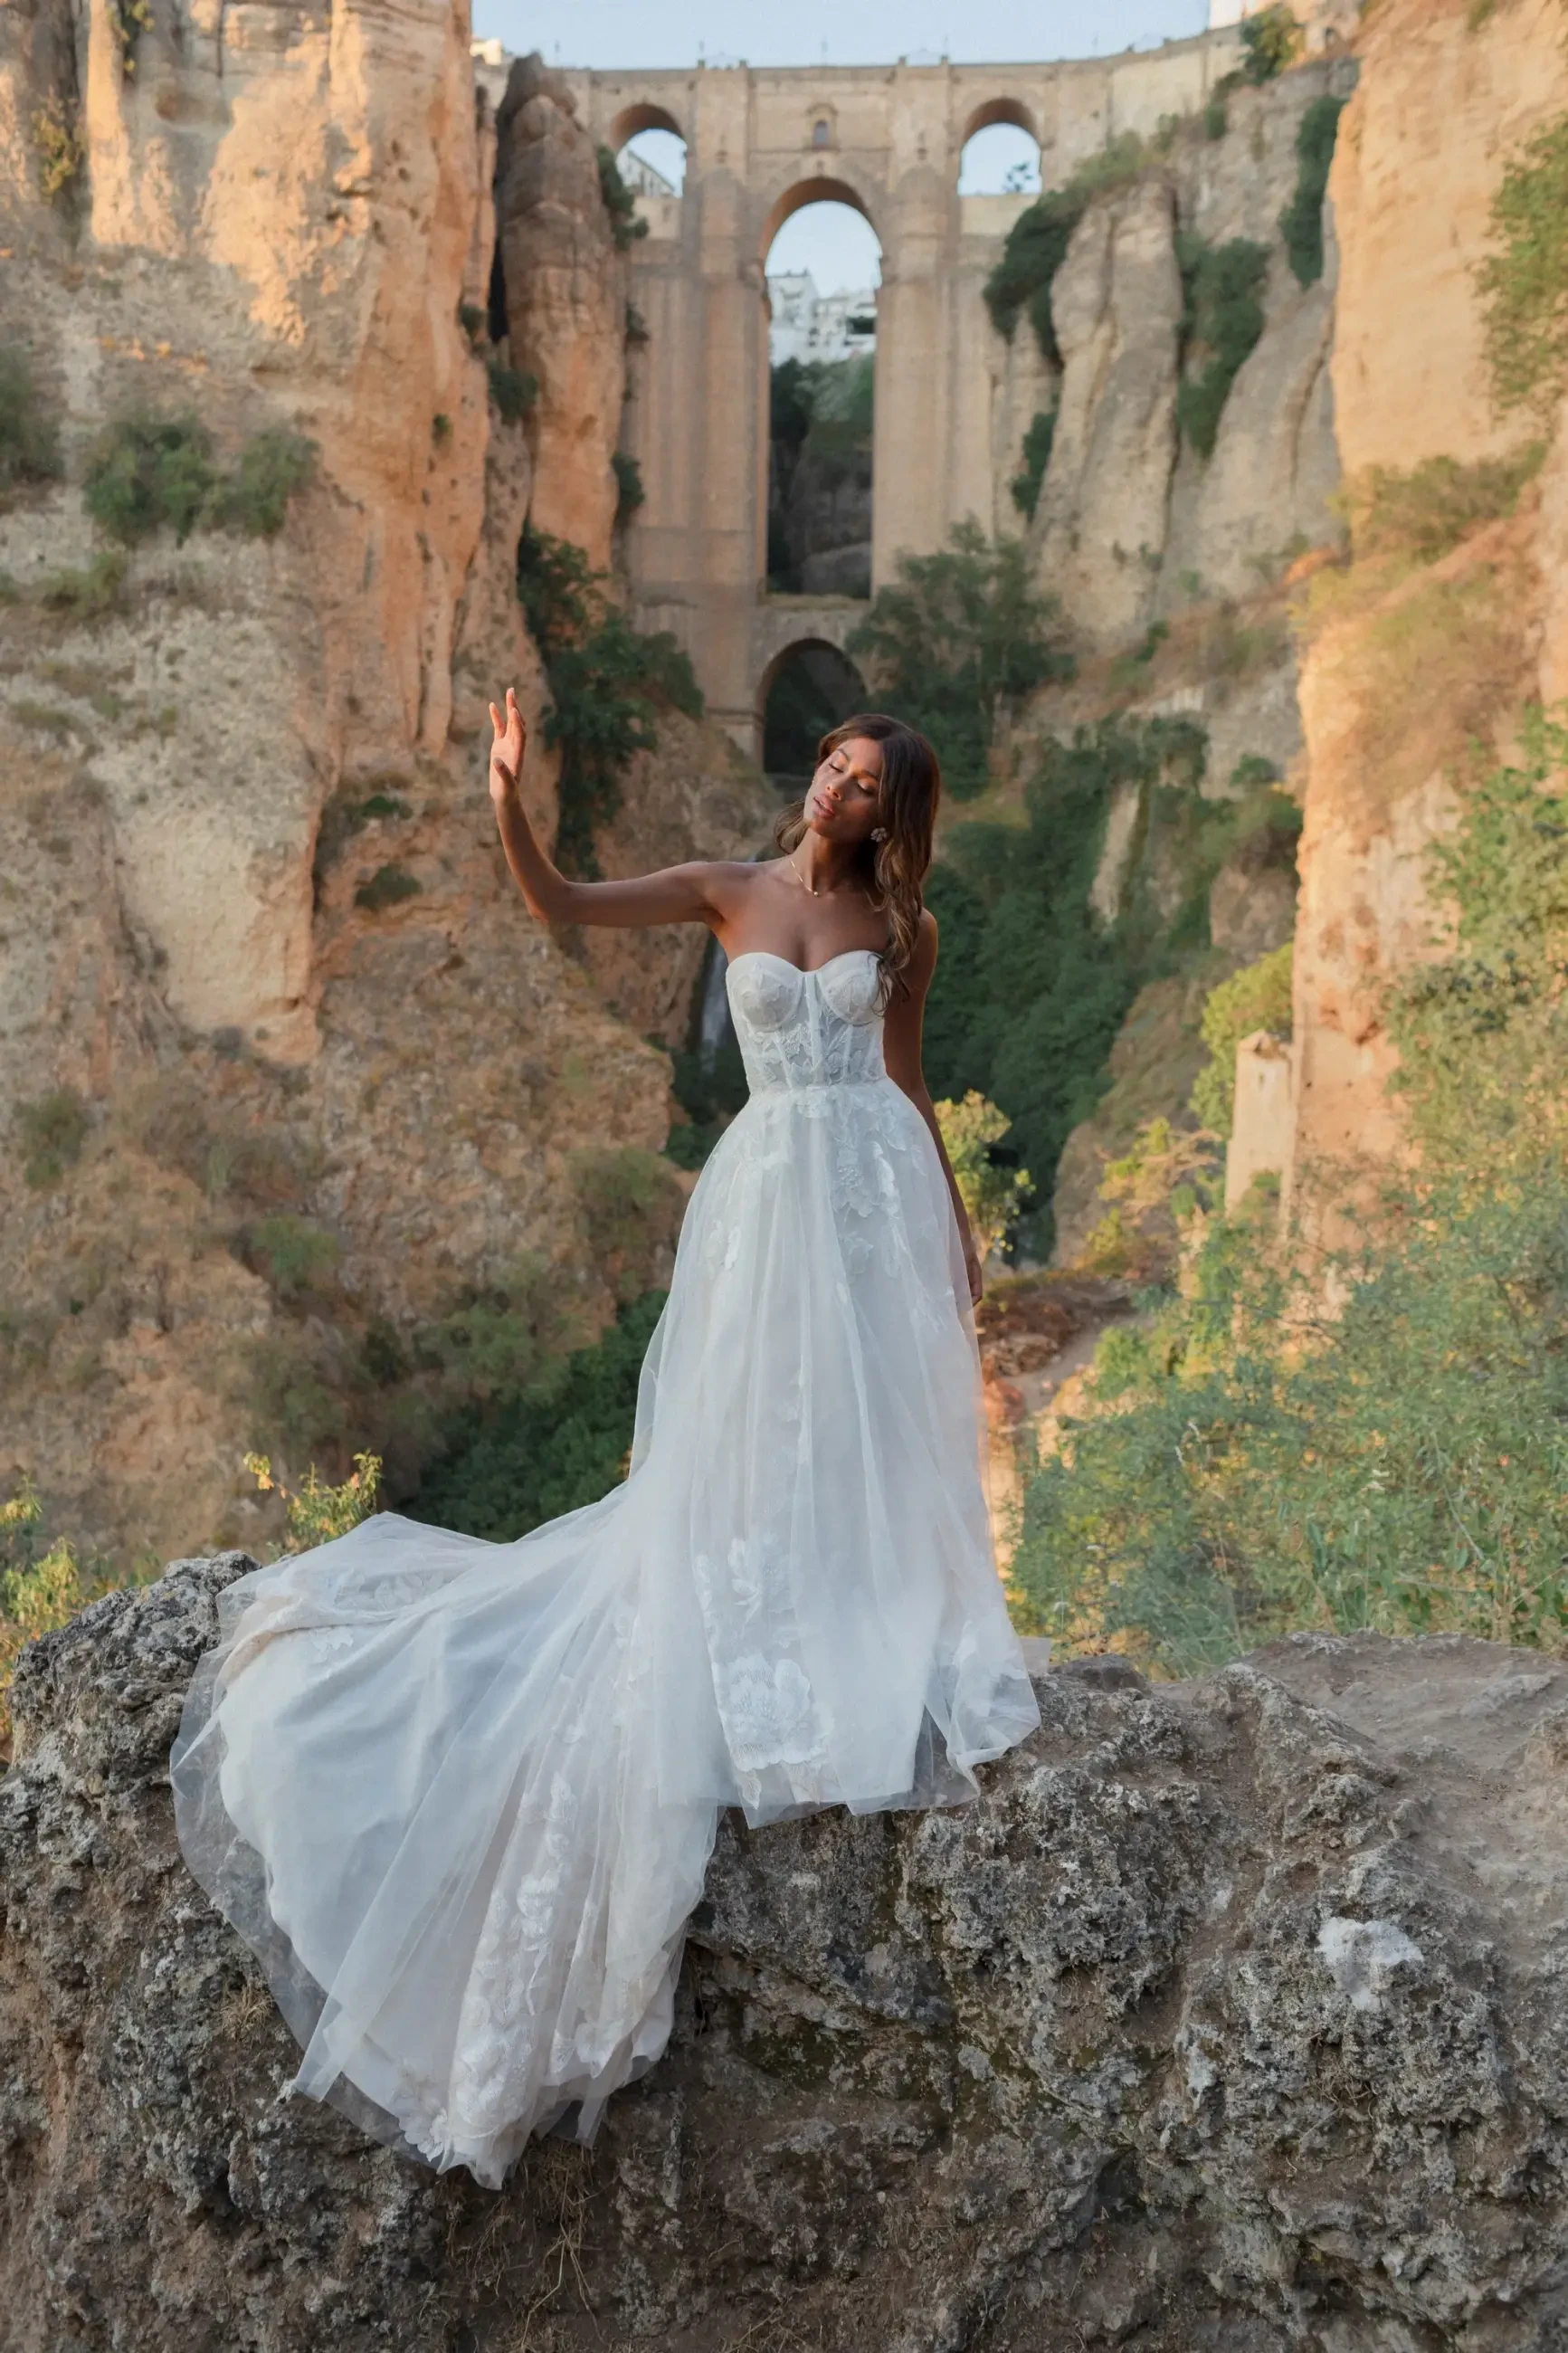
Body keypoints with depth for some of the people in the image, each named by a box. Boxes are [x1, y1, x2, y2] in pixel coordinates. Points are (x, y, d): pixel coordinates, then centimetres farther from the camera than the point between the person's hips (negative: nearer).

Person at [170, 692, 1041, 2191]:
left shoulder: (901, 927, 8)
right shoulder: (727, 895, 4)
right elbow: (559, 907, -6)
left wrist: (953, 1217, 16)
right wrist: (509, 805, -21)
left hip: (876, 1185, 1)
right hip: (769, 1188, -1)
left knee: (880, 1432, 2)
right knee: (746, 1435, 0)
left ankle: (882, 1664, 15)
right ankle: (765, 1679, 12)